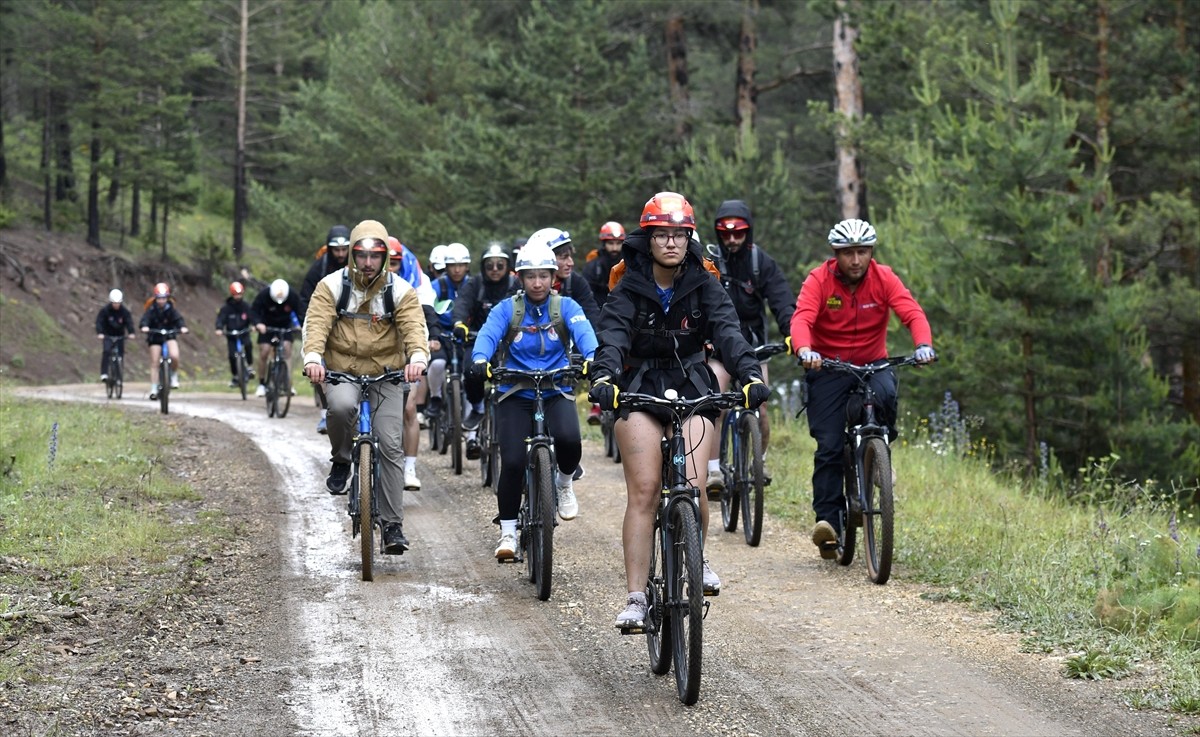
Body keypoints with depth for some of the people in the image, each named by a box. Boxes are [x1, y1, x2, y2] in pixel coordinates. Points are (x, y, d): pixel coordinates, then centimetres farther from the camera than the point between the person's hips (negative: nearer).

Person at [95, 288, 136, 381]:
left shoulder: (125, 311, -10)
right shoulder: (105, 310, -14)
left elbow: (129, 322, -20)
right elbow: (99, 321, -22)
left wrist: (131, 333, -39)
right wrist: (99, 333, -39)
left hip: (120, 336, 2)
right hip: (108, 336, -2)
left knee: (120, 354, -4)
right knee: (106, 351, -24)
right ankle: (104, 373, -26)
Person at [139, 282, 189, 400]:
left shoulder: (170, 308, -8)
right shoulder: (151, 308, -12)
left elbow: (178, 318, -21)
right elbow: (145, 319, -27)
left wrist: (182, 327, -43)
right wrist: (144, 326, -50)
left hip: (169, 335, 0)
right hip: (155, 337, 0)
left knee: (174, 356, -25)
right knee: (154, 363, -3)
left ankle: (174, 376, 0)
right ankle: (154, 389, 4)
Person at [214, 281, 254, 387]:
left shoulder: (246, 307, -2)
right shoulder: (226, 308, -7)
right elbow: (220, 319, -15)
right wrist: (219, 329, -35)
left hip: (244, 334, 0)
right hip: (231, 336, 0)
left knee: (247, 345, -30)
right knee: (232, 356, -10)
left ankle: (249, 367, -12)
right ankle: (235, 377, 11)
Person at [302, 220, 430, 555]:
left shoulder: (401, 291, -3)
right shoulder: (332, 286, -4)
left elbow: (415, 326, -17)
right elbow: (316, 323, -17)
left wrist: (418, 357, -39)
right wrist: (313, 358, -37)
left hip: (386, 375, 1)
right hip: (341, 371, -1)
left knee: (390, 444, -9)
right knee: (341, 406, -36)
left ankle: (393, 526, -4)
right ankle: (341, 461, -5)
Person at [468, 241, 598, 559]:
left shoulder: (566, 307, 1)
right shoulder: (507, 309, 0)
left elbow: (583, 332, -18)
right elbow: (488, 334, -18)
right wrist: (480, 360, -41)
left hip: (557, 392, 0)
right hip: (515, 395, 0)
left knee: (569, 439, -30)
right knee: (512, 461, -15)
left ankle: (564, 483, 5)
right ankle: (508, 532, 4)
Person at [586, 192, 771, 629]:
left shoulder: (704, 286, -2)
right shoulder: (629, 289, -5)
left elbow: (728, 331, -16)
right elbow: (612, 336, -21)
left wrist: (750, 374, -35)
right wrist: (603, 377, -42)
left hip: (692, 387, 1)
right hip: (639, 390, -1)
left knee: (692, 486, -15)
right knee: (643, 490, -12)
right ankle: (635, 599, -12)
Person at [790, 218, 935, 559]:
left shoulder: (884, 279, -9)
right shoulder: (819, 280, -13)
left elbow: (912, 313, -22)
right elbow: (801, 318, -28)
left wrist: (924, 344, -43)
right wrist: (804, 350, -50)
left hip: (872, 363, 1)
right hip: (828, 367, -1)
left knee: (885, 394, -33)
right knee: (829, 446, -10)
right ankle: (827, 520, -6)